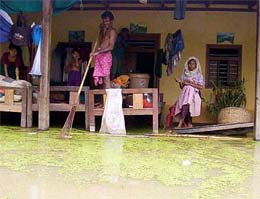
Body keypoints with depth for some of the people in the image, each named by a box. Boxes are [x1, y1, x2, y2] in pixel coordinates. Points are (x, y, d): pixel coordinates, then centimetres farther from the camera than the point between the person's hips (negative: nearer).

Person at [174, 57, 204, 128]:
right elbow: (182, 87, 16)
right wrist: (180, 82, -5)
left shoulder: (198, 75, 13)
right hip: (184, 93, 2)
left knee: (186, 103, -35)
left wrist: (190, 84, -7)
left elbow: (201, 86, 1)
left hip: (193, 93, -2)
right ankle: (189, 124, -32)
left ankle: (181, 122, -42)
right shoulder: (184, 74, 21)